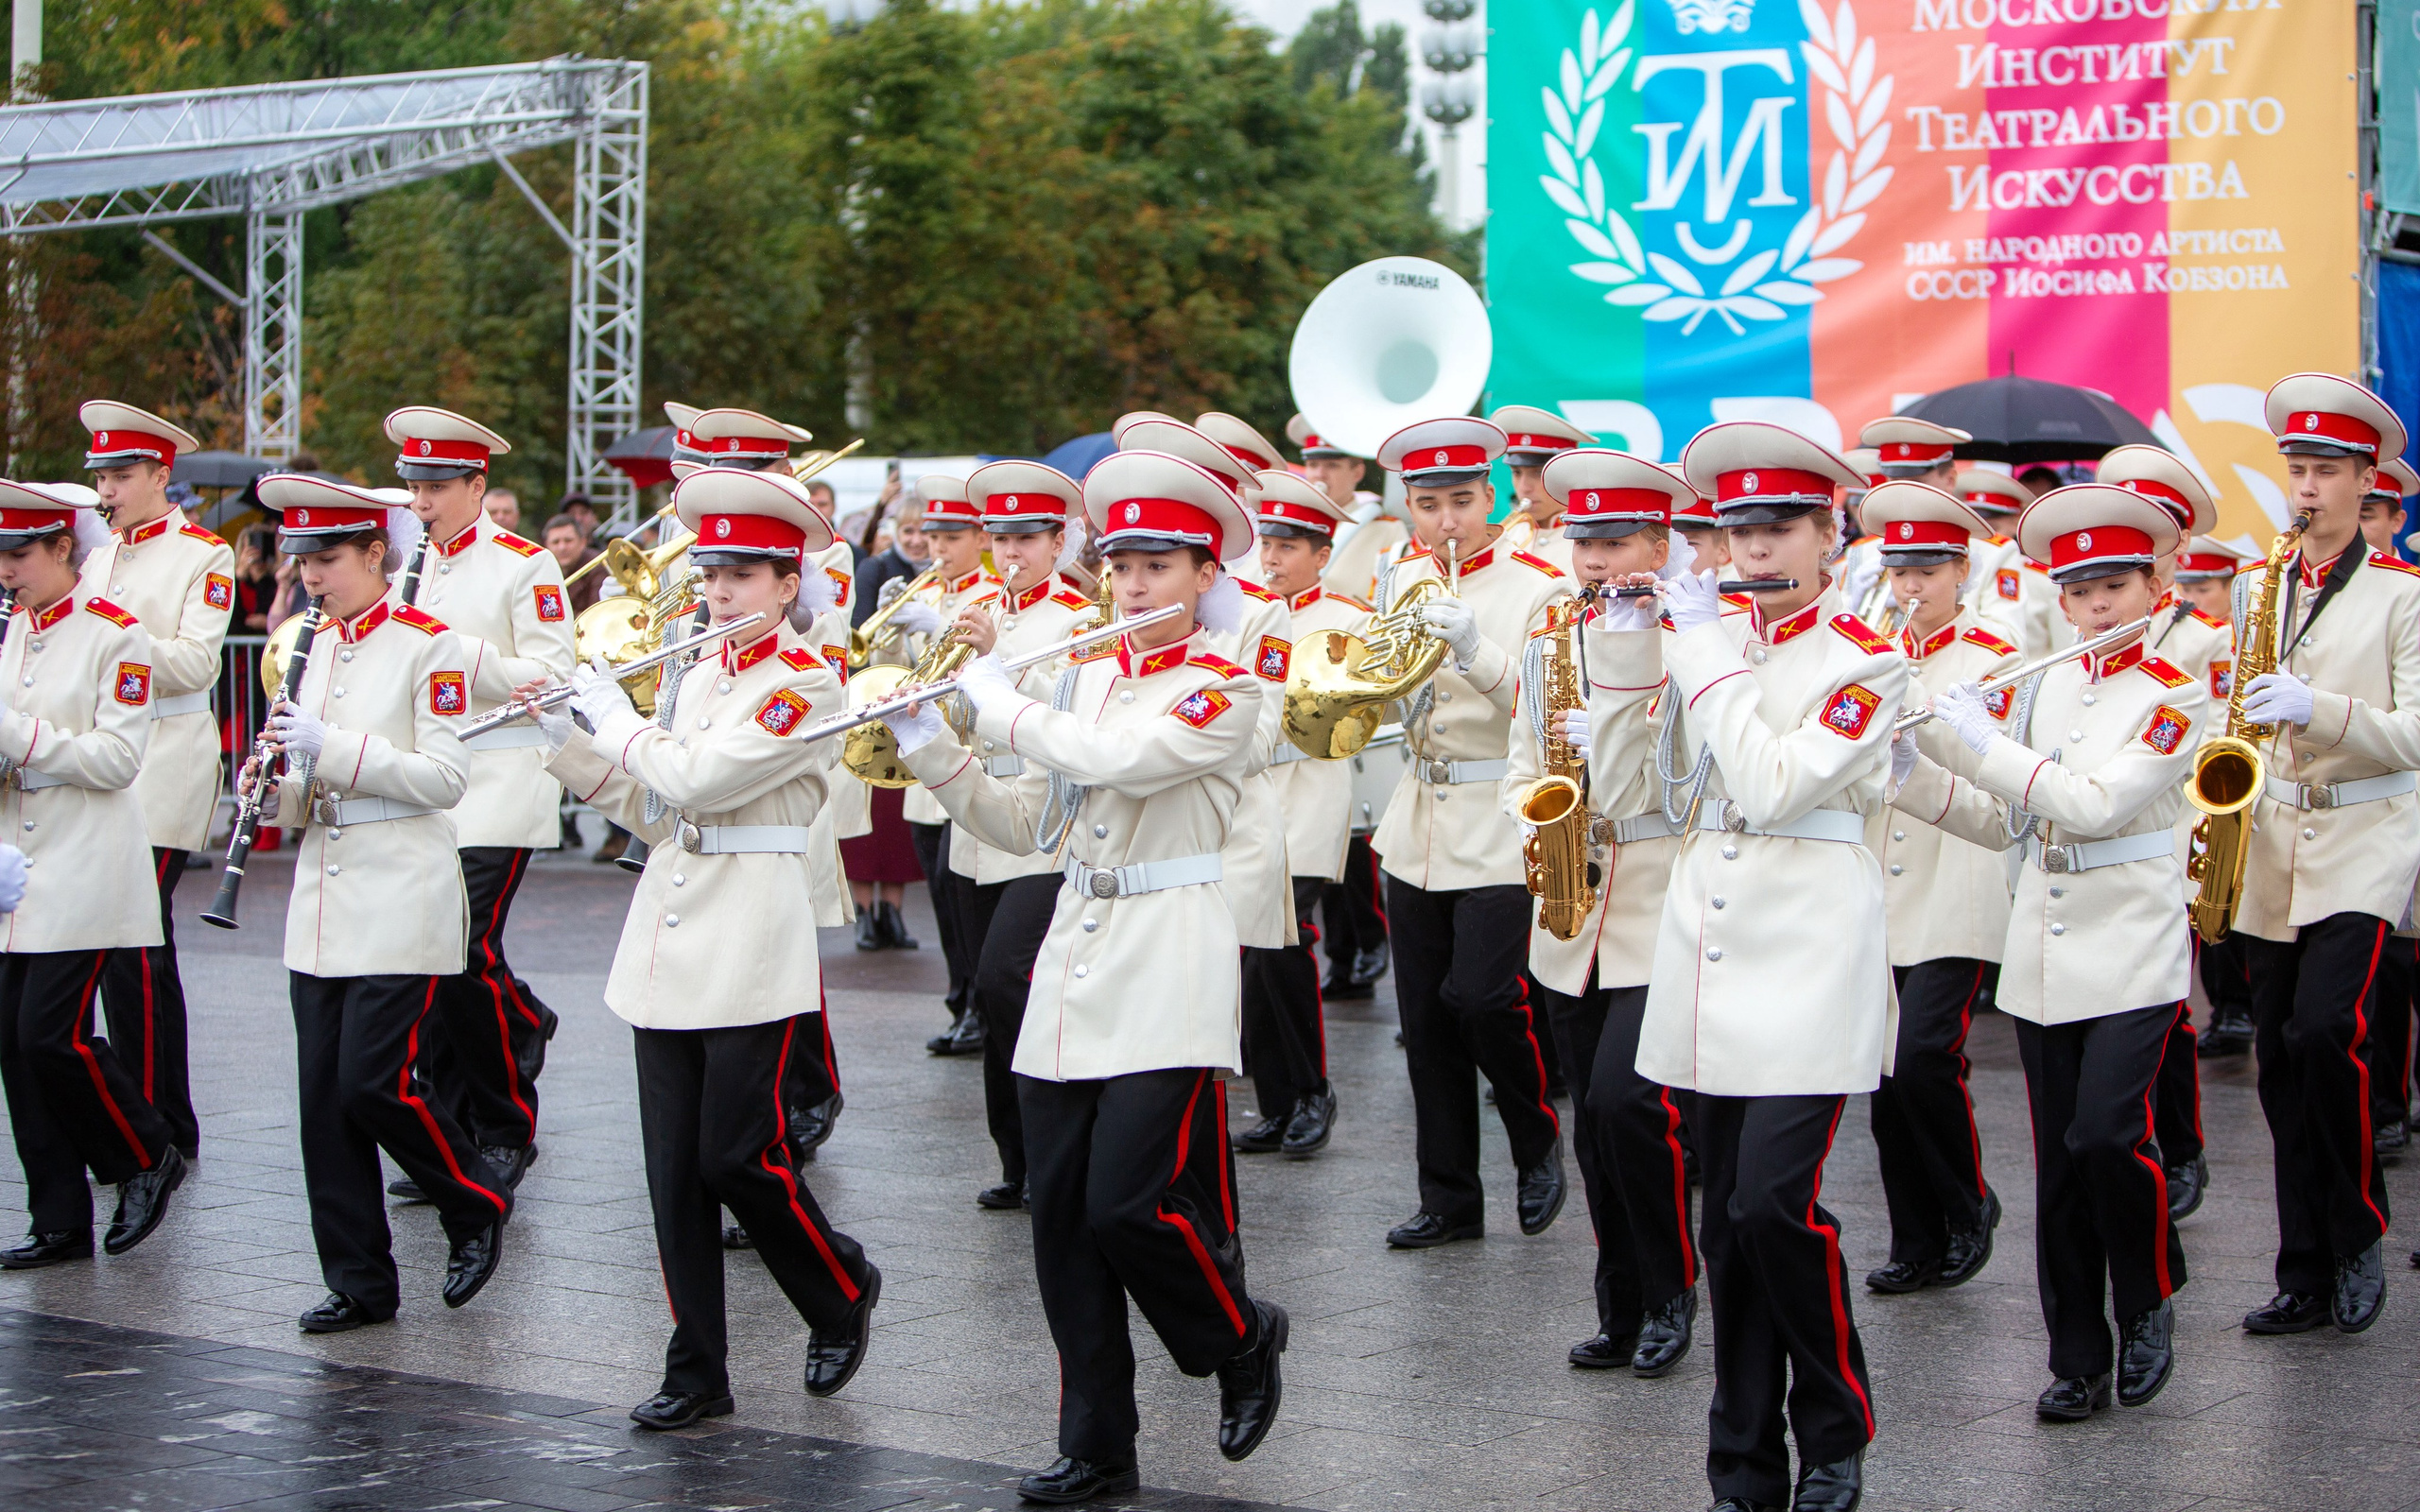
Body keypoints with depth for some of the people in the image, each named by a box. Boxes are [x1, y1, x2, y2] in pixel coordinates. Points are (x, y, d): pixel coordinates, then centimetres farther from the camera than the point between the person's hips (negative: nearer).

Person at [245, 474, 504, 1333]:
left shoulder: (428, 644, -8)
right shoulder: (317, 645, 13)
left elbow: (444, 778, -15)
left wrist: (332, 748, -20)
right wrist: (276, 785, -2)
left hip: (402, 900, -7)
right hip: (324, 900, 7)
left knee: (374, 1081, -10)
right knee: (323, 1093, 5)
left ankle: (477, 1204, 15)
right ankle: (359, 1283, 13)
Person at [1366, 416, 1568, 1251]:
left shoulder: (1537, 586, -7)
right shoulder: (1403, 579, 9)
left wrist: (1474, 650, -31)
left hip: (1500, 825, -5)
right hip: (1419, 823, 5)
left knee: (1481, 995, -15)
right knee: (1425, 1018, 6)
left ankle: (1539, 1144, 12)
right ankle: (1449, 1198, 16)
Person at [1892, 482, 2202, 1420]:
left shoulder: (2177, 694, -7)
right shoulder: (2045, 682, 9)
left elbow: (2094, 805, -20)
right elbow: (2002, 821, 13)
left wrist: (1981, 741, -21)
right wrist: (1908, 770, -2)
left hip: (2132, 947, -5)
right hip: (2043, 950, 5)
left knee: (2106, 1130, -19)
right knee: (2059, 1161, 5)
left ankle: (2149, 1304, 7)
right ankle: (2077, 1362, 14)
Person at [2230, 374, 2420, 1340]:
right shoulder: (2256, 586, 13)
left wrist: (2318, 709, -24)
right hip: (2272, 844, 5)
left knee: (2326, 1028, -21)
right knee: (2281, 1058, 3)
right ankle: (2308, 1279, 11)